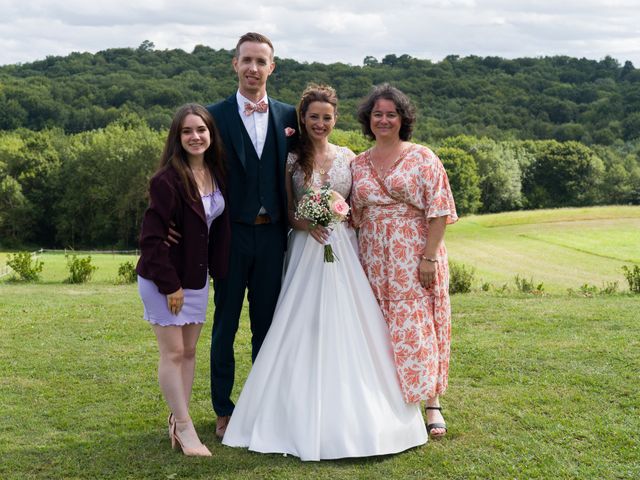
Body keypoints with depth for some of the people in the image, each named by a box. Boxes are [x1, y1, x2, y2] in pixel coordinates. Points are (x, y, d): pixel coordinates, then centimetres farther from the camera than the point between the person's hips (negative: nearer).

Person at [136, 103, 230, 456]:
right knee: (173, 353, -2)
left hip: (197, 277, 7)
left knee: (189, 351, 11)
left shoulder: (216, 173, 2)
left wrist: (215, 270, 5)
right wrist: (170, 284, -18)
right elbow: (152, 237, -19)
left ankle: (177, 419, 21)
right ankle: (185, 429, 5)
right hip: (164, 279, -7)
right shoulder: (168, 179, -19)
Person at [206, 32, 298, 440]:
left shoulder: (288, 116, 5)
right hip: (232, 233, -2)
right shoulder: (216, 115, -3)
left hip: (272, 234, 3)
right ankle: (224, 410, 20)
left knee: (267, 325, 12)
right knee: (225, 325, 8)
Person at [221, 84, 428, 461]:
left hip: (346, 250, 2)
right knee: (304, 330, -2)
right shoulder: (291, 159, 2)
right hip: (307, 250, -2)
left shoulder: (348, 157, 8)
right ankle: (306, 416, 7)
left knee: (348, 328, 1)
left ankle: (351, 414, 13)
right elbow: (285, 211, 3)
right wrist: (305, 223, -15)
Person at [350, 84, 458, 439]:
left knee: (419, 327, -3)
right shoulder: (358, 164, 10)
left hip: (415, 259, -4)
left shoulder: (422, 158, -3)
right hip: (375, 260, 4)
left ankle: (432, 404, 6)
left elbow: (438, 211, -8)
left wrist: (429, 256, -15)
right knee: (381, 330, 7)